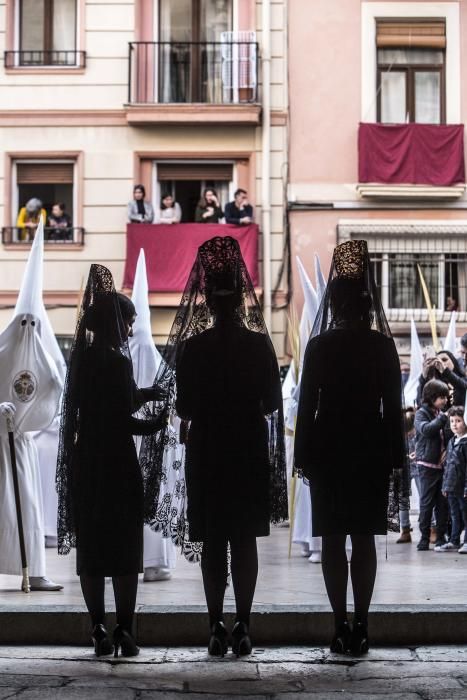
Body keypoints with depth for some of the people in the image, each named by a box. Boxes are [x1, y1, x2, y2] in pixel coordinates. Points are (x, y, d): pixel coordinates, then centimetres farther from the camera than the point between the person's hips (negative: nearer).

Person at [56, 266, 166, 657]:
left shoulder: (82, 357, 8)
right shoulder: (117, 360, -14)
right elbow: (123, 419, -15)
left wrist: (147, 394, 14)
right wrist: (155, 423, 1)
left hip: (84, 463, 7)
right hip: (116, 464, -7)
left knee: (91, 548, 9)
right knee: (125, 550, 1)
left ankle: (99, 629, 10)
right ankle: (124, 630, 0)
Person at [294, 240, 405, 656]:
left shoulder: (319, 346, -3)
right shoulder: (383, 345, -1)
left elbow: (307, 404, -4)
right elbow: (393, 405, 0)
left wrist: (304, 456, 2)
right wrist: (395, 457, 6)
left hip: (328, 449, -1)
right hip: (372, 448, 1)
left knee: (333, 539, 3)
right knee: (364, 539, 5)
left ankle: (341, 627, 0)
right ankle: (361, 626, 2)